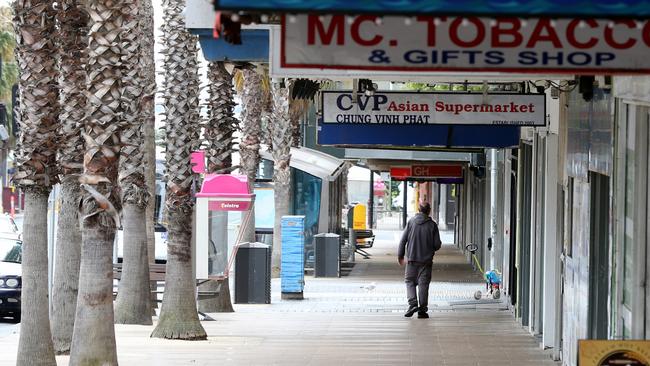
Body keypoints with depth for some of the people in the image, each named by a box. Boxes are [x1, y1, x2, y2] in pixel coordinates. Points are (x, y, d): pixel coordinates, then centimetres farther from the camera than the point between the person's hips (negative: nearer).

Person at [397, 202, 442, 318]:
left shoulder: (411, 222, -1)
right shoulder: (432, 225, -3)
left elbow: (403, 240, -1)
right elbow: (437, 244, -4)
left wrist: (400, 255, 8)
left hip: (412, 259, 0)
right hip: (426, 260, 0)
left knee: (410, 281, 11)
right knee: (423, 284, 4)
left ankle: (412, 303, -8)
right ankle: (422, 310, 2)